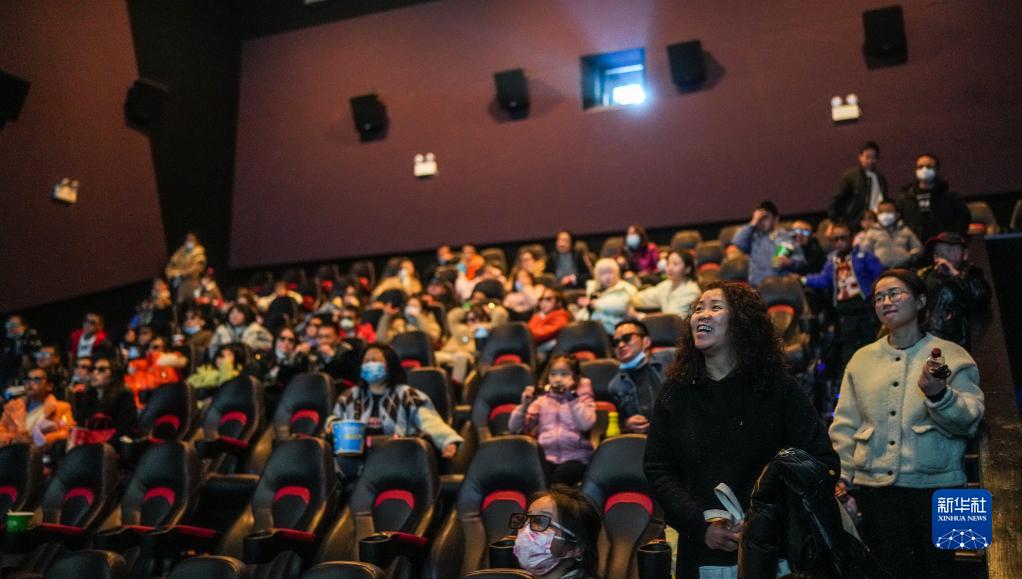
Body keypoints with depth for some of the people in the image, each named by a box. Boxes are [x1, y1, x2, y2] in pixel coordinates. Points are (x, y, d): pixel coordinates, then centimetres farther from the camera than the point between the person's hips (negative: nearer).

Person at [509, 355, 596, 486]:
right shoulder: (542, 399, 14)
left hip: (575, 457, -2)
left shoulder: (582, 398, 8)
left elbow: (585, 424, -14)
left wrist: (571, 396, -14)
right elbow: (515, 428, 8)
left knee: (560, 475, -33)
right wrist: (524, 406, -8)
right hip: (547, 457, 2)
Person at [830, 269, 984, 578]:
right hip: (874, 486, 2)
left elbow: (969, 422, -6)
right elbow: (845, 425, 9)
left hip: (935, 485, -2)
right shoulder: (862, 358, 9)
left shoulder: (952, 355, 2)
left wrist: (938, 394, -24)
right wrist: (840, 475, 1)